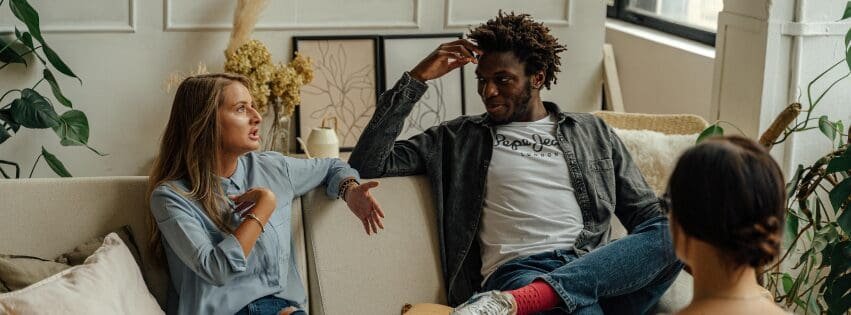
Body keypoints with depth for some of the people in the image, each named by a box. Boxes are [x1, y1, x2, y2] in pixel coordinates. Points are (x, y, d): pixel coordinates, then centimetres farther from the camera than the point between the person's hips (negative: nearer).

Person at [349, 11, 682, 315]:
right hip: (519, 272, -5)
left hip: (598, 269, 6)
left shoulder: (592, 132, 24)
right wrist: (416, 78, 5)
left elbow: (647, 215, 21)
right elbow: (366, 167, 9)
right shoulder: (458, 138, 18)